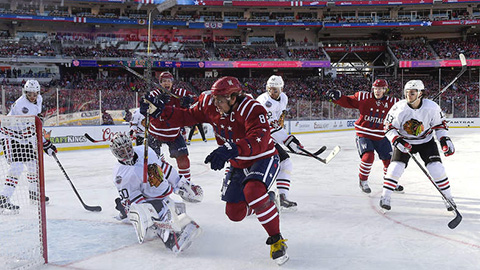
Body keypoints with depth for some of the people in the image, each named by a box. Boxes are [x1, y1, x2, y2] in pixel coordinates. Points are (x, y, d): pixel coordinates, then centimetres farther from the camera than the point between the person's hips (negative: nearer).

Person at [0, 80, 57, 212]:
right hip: (11, 135, -8)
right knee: (17, 167, -20)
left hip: (25, 137, 8)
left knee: (34, 164, 13)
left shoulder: (38, 99, -2)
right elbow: (30, 131, -32)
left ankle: (34, 193, 32)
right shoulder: (21, 105, -29)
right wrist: (45, 144, -32)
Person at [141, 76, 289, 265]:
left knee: (253, 191, -36)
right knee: (234, 213, 6)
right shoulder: (209, 104, -12)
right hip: (238, 164, 7)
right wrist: (160, 111, -16)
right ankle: (264, 200, 41)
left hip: (263, 159, -7)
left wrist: (230, 149, -59)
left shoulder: (252, 110, -32)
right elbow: (186, 116, -2)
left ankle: (277, 240, -18)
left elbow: (258, 141, -46)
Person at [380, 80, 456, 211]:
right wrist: (397, 141, -26)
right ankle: (385, 197, 3)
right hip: (404, 141, 0)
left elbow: (440, 124, -3)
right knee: (395, 167, -12)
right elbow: (389, 127, -13)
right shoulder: (399, 108, -22)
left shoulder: (432, 107, -19)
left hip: (426, 141, 1)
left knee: (437, 168, -8)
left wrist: (445, 140, -12)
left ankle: (448, 198, 10)